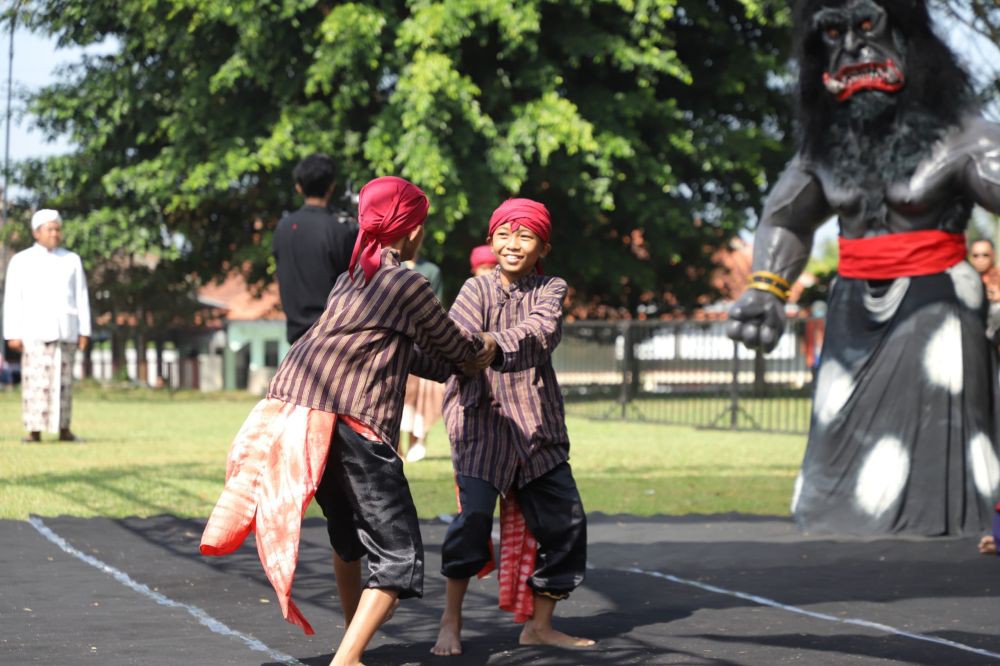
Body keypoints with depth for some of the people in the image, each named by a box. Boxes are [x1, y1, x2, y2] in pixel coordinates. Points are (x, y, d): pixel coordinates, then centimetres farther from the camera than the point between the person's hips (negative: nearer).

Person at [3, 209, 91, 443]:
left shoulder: (72, 260, 10)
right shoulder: (21, 261, 4)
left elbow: (81, 297, 10)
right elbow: (12, 300, 2)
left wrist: (84, 331, 4)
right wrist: (12, 334, -5)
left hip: (65, 332, 2)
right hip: (34, 329, -2)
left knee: (63, 380, 0)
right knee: (35, 380, -8)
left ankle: (63, 429, 3)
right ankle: (34, 430, -8)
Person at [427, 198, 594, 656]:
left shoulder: (550, 291, 5)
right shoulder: (477, 290, 0)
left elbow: (542, 332, -17)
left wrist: (491, 344, -35)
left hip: (537, 426, 4)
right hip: (481, 417, -4)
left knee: (565, 520, 3)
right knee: (475, 513, -18)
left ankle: (539, 625, 17)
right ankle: (451, 621, -4)